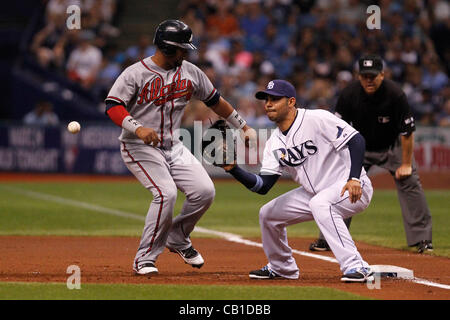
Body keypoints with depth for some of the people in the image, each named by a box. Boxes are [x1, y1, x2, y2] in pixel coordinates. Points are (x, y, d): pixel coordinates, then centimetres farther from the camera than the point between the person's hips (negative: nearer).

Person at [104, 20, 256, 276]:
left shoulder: (191, 72, 5)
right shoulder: (135, 73, -12)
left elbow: (215, 100, 16)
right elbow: (113, 106, -20)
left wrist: (244, 127, 17)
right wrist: (138, 128, -36)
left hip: (173, 146, 6)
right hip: (139, 147, -6)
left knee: (205, 191, -10)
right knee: (166, 193, -25)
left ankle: (177, 239, 16)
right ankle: (145, 259, -13)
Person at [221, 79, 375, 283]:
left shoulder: (317, 119, -18)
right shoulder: (275, 143, 4)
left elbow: (356, 140, -23)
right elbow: (262, 186, -2)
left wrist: (354, 179, -34)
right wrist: (233, 169, -18)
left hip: (353, 190, -9)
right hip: (315, 193, 9)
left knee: (320, 203, -38)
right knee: (268, 214, 9)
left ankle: (356, 267, -39)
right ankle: (282, 268, 32)